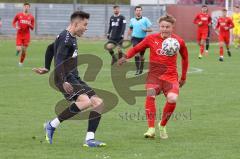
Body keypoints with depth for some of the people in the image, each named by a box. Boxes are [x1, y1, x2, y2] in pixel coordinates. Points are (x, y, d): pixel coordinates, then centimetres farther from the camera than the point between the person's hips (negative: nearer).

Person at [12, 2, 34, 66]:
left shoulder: (31, 17, 2)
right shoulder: (18, 15, -1)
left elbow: (32, 28, 6)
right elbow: (13, 23, 10)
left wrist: (30, 25, -16)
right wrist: (15, 27, -11)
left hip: (26, 35, 1)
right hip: (19, 34, -1)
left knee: (24, 50, 1)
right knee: (18, 49, -13)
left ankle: (21, 62, 20)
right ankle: (18, 50, 25)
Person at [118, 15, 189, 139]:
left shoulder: (179, 41, 3)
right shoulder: (151, 39, 1)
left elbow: (185, 58, 18)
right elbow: (136, 49, 9)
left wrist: (183, 77, 22)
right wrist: (126, 57, -12)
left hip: (171, 76, 0)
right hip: (154, 74, 0)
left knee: (172, 99, -26)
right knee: (150, 95, -30)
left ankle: (162, 125, 2)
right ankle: (151, 128, -25)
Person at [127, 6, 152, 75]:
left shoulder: (145, 19, 0)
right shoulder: (132, 20, 9)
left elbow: (150, 29, 0)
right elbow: (130, 29, 25)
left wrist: (145, 30, -18)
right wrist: (128, 37, 18)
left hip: (143, 38, 0)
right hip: (135, 38, 0)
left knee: (141, 55, 8)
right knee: (137, 53, -19)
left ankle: (141, 69, 25)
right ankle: (137, 69, -18)